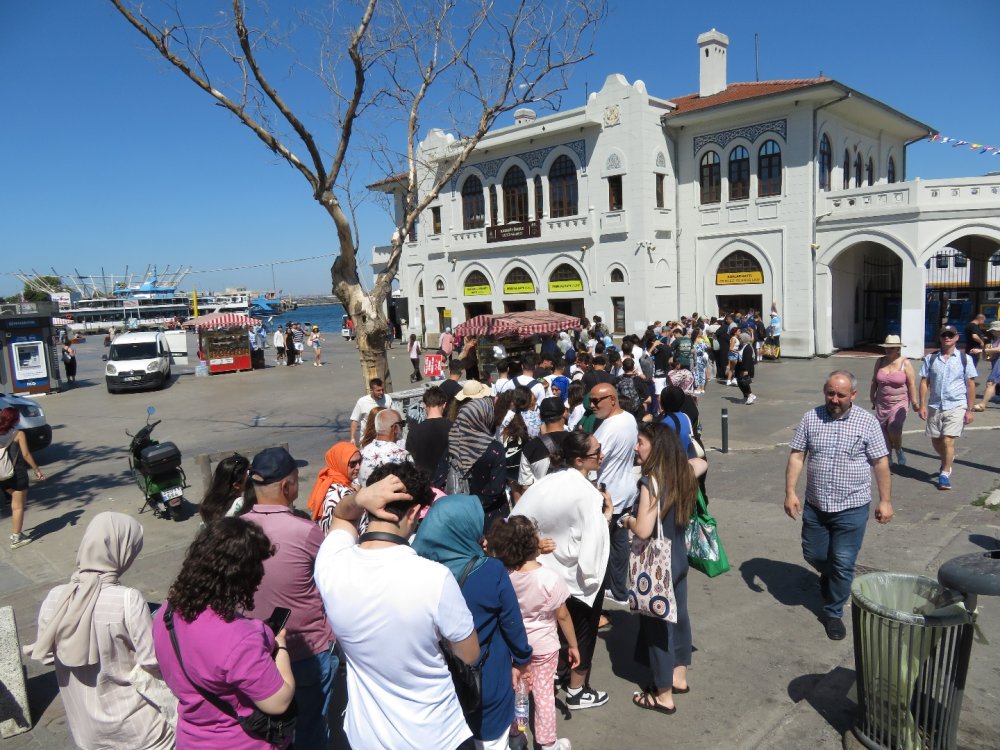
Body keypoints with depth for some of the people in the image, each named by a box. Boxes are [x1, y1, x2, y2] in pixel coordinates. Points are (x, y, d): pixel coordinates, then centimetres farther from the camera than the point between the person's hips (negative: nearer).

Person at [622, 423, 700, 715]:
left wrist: (627, 520, -9)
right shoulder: (682, 473, -2)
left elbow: (643, 530, -28)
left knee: (657, 623, 6)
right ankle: (679, 678, 40)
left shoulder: (650, 481, -25)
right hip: (678, 559, 8)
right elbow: (702, 463, 22)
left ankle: (663, 696, 20)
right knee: (677, 616, 21)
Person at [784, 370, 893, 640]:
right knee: (813, 555, 14)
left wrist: (885, 500, -4)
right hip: (815, 506, 3)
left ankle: (833, 613, 22)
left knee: (843, 565, 3)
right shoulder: (811, 418, -2)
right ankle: (829, 576, 48)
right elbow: (796, 456, -2)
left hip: (851, 509, -2)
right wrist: (790, 492, -8)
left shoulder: (867, 422, -7)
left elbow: (881, 463, -3)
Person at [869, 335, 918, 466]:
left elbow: (911, 384, -5)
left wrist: (914, 401, -5)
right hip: (882, 403, 4)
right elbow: (874, 381, 12)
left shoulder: (905, 363, -6)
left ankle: (899, 451, 6)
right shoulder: (880, 362, 4)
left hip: (899, 402, -4)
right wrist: (873, 398, 14)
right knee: (883, 430, 5)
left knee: (894, 427, -20)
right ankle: (888, 457, 20)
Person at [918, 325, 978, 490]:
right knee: (936, 441, 12)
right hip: (935, 406, 3)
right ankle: (948, 459, 44)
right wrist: (922, 405, -3)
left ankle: (945, 474, 7)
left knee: (948, 440, -10)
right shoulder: (930, 359, 3)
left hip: (956, 406, -3)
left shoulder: (964, 359, -1)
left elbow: (971, 385, 1)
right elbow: (924, 382, 4)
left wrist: (970, 410, -2)